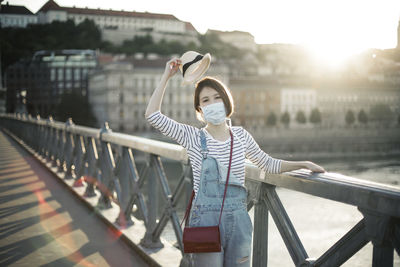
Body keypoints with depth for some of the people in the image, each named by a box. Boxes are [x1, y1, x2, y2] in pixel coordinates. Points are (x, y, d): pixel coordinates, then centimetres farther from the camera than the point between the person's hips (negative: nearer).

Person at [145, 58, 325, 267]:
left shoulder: (241, 136, 6)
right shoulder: (193, 137, -4)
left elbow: (268, 164, 18)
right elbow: (153, 115, -11)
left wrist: (304, 164, 12)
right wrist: (166, 76, -9)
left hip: (238, 218, 3)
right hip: (206, 218, -3)